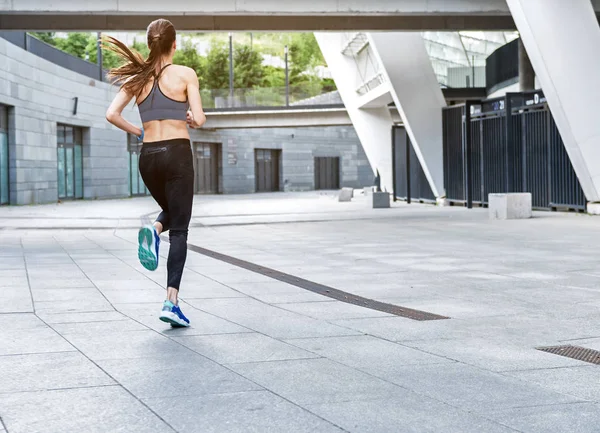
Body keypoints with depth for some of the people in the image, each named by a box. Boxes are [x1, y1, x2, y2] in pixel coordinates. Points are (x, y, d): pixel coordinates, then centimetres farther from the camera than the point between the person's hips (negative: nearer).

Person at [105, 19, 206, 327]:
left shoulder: (138, 77, 6)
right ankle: (171, 301, -9)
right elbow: (199, 120, -11)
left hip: (148, 155, 4)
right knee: (179, 229, 1)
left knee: (171, 210, 29)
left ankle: (154, 230, -7)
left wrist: (138, 133, 12)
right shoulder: (186, 74, -5)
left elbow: (112, 114, -2)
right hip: (177, 154, -4)